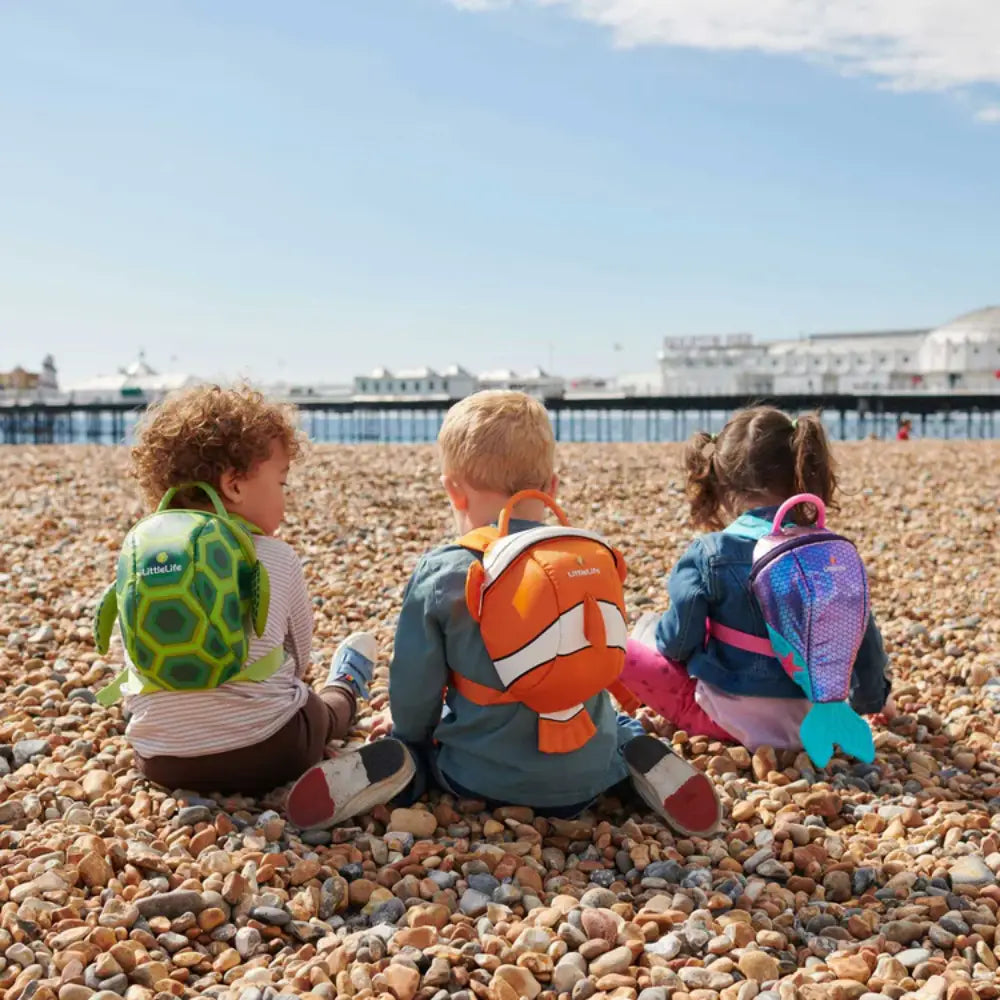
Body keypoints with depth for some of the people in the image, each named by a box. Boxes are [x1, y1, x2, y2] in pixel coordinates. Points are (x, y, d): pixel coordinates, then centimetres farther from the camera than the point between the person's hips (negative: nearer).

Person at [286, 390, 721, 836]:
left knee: (413, 743, 29)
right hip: (586, 774, 2)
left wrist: (409, 736, 14)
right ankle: (641, 760, 2)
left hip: (482, 777, -2)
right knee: (619, 724, 36)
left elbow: (413, 688, -8)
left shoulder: (441, 574, -15)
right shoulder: (589, 560, -4)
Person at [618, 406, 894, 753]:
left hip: (730, 717, -5)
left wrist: (661, 642, 14)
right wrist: (871, 699, 21)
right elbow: (863, 638, 3)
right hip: (808, 716, 5)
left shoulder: (708, 554, -17)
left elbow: (679, 642, -11)